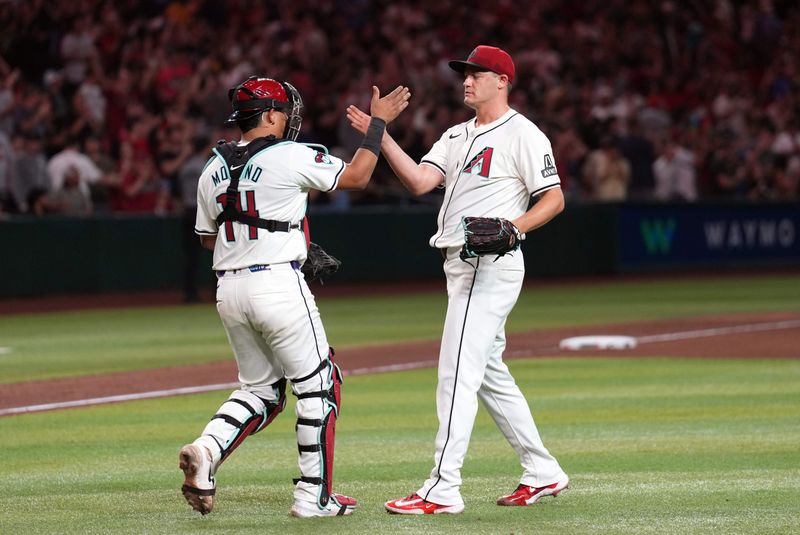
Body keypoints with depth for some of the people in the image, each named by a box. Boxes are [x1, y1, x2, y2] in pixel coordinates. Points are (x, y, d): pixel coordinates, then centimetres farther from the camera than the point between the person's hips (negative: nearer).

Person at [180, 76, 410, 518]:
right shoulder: (290, 157, -9)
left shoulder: (213, 170, 9)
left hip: (229, 290, 6)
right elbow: (357, 176, 0)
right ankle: (313, 495, 7)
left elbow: (208, 238, 17)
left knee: (260, 390, 18)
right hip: (277, 281, -6)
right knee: (318, 386, 6)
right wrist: (379, 121, 9)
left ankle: (207, 450, -7)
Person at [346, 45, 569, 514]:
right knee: (490, 374, 14)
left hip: (492, 264, -9)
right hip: (461, 265, 9)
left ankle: (443, 489, -16)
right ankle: (542, 473, 22)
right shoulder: (457, 136, 19)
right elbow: (420, 181, 5)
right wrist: (380, 136, -4)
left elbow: (554, 199, -11)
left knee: (458, 372, -14)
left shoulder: (522, 135, -6)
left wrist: (513, 227, -27)